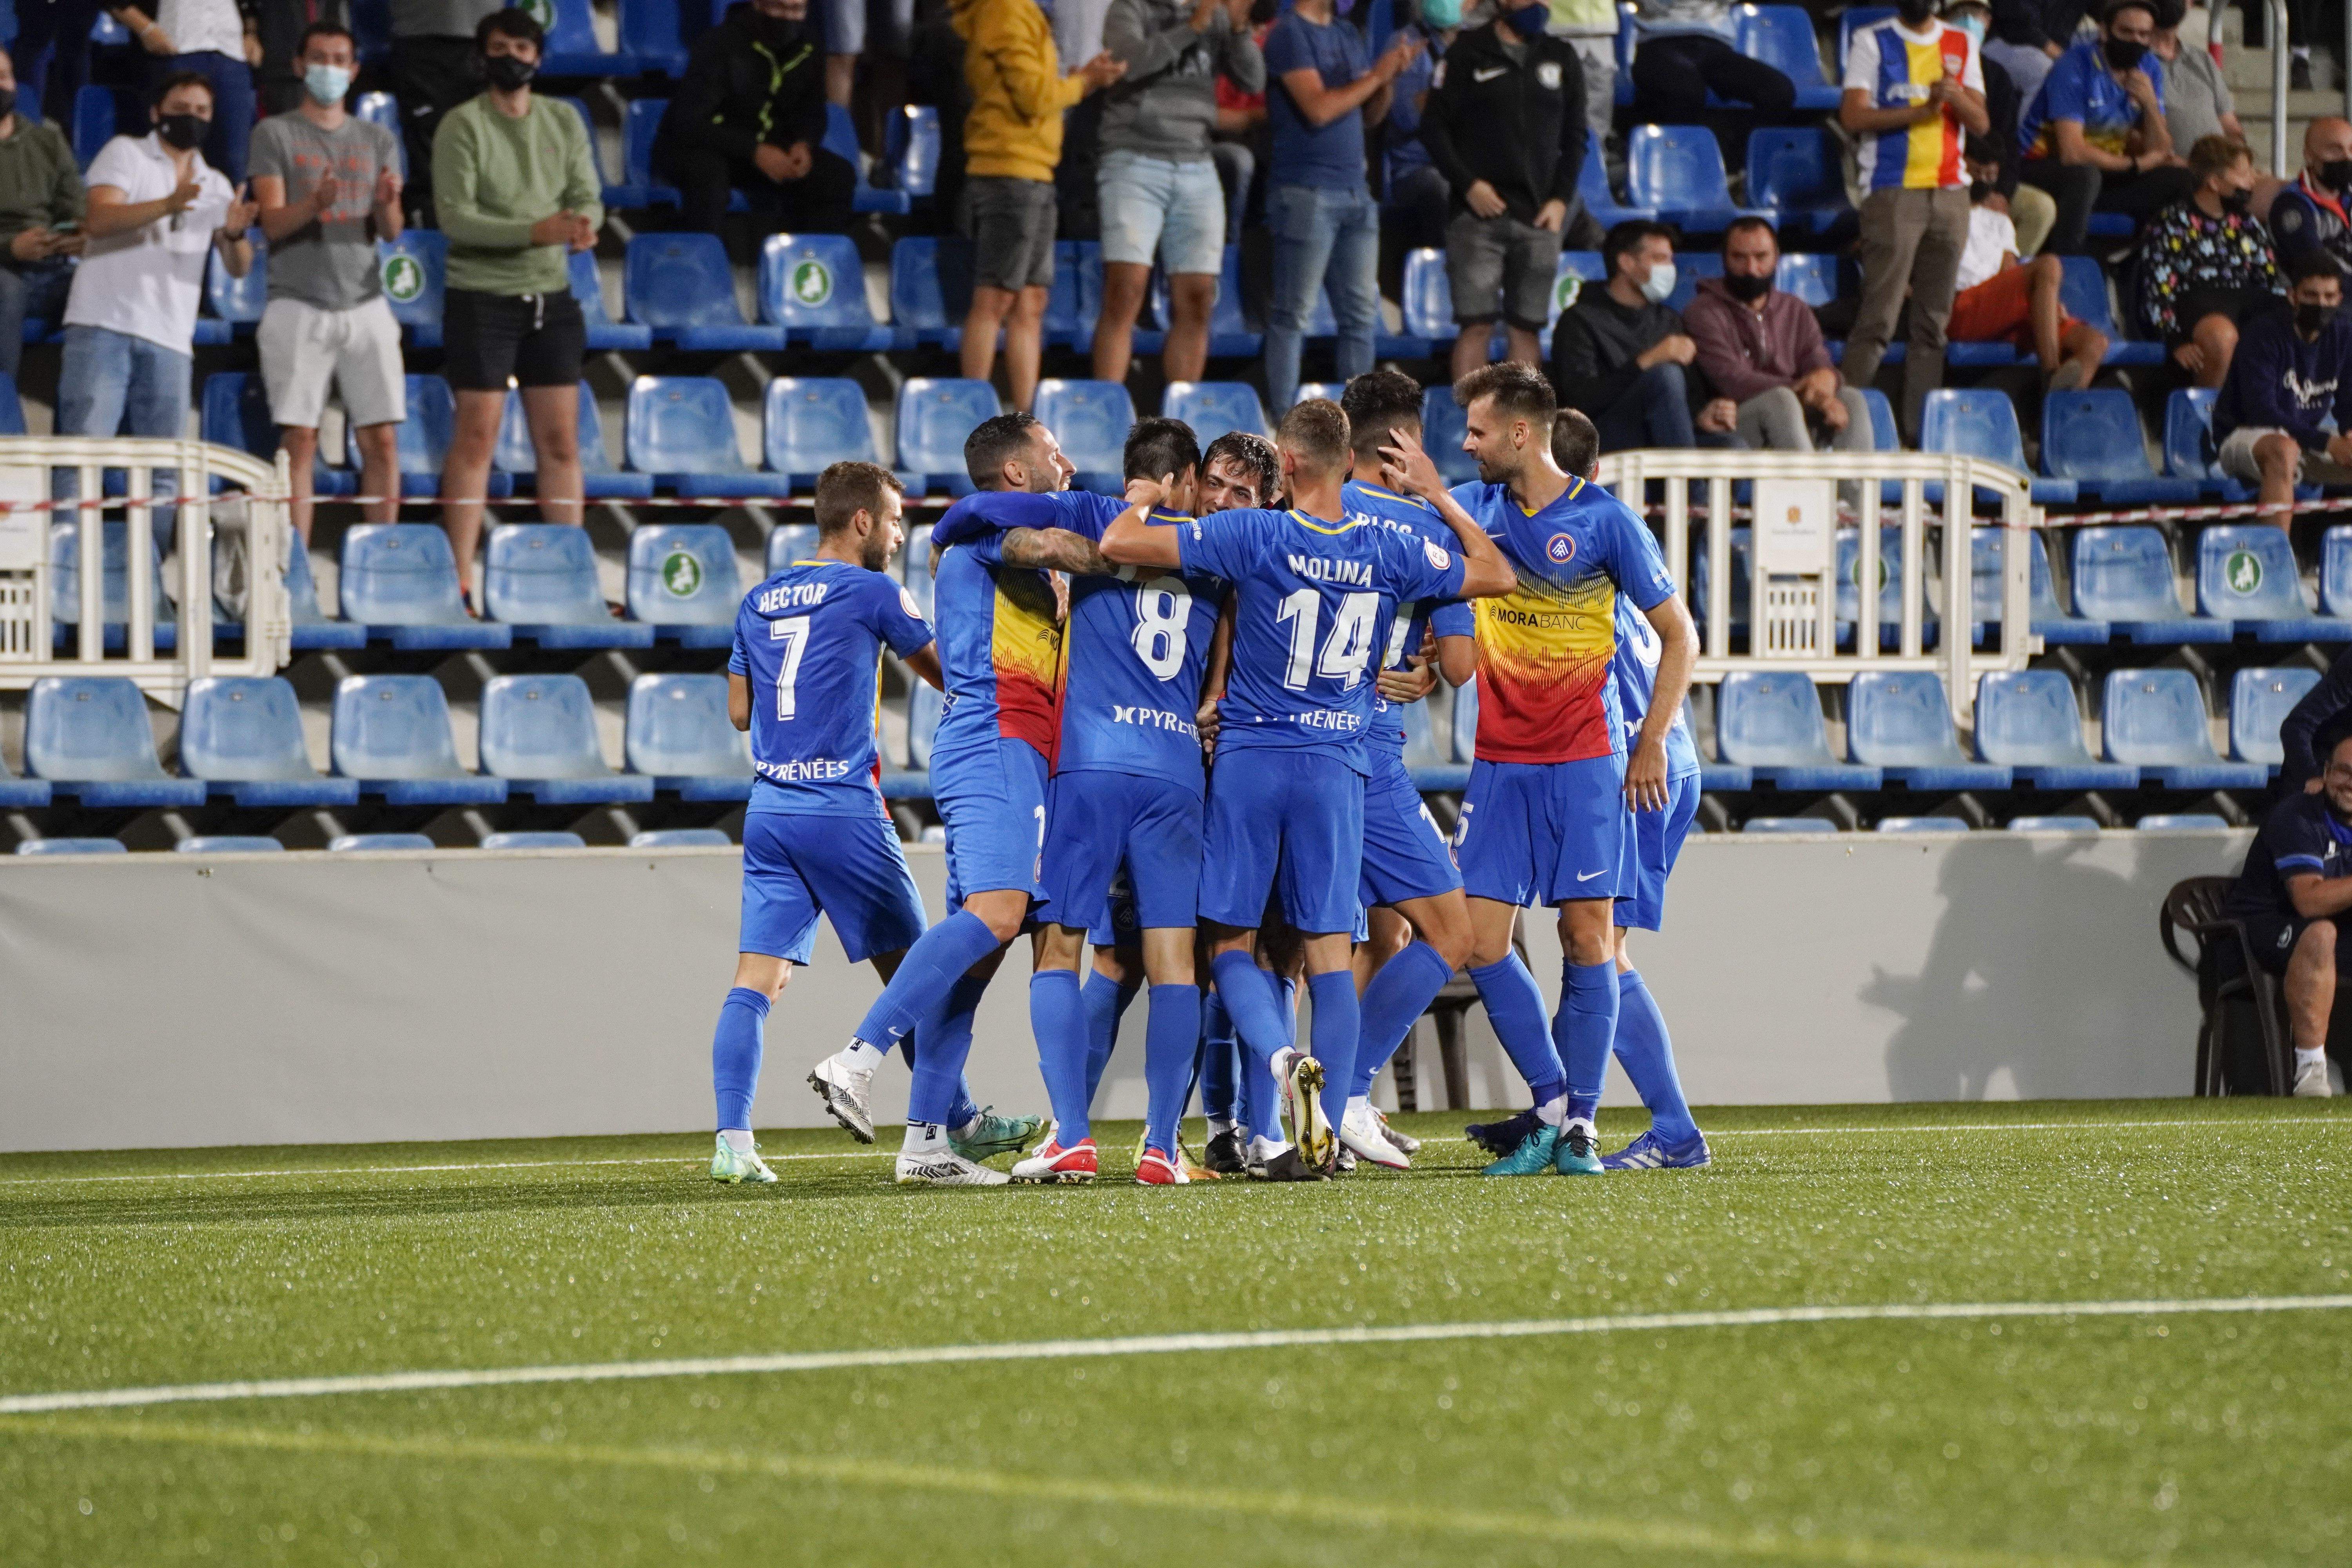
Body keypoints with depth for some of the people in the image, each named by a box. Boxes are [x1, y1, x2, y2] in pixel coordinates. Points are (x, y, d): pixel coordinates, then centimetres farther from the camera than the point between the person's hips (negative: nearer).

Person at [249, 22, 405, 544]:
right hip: (298, 305, -3)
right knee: (300, 440, -7)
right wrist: (314, 204, -24)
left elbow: (391, 231, 7)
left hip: (364, 302, 3)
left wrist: (388, 204, -16)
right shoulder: (276, 135, 7)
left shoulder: (377, 141, 16)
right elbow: (271, 221, -4)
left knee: (382, 440, -2)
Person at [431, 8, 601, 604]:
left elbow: (587, 195, 8)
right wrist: (536, 231, -25)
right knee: (477, 437, -4)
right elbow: (456, 216, -15)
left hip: (551, 297, 5)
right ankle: (462, 579, -1)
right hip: (481, 296, -5)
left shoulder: (564, 121, 9)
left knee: (561, 441, 6)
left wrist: (583, 223, -17)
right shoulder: (462, 126, -7)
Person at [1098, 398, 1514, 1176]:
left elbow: (1119, 544, -11)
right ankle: (1325, 1134, -5)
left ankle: (1285, 1057, -21)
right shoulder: (1389, 553, 1)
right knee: (1331, 954, 4)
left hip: (1249, 760, -2)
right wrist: (1439, 495, 26)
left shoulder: (1255, 536, -9)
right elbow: (1496, 575, 18)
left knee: (1231, 944, 7)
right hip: (1336, 769, 2)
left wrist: (1141, 500, 11)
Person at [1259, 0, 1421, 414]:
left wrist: (1389, 77, -1)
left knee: (1361, 313, 7)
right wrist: (1376, 75, -11)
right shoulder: (1290, 34, -6)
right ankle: (1284, 420, -5)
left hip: (1354, 192, 8)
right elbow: (1318, 108, -16)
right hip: (1306, 190, -8)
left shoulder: (1349, 35, 16)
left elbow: (1371, 115, 17)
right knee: (1294, 313, -6)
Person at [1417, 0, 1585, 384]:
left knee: (1526, 327, 2)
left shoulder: (1562, 58, 11)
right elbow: (1434, 126, 0)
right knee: (1477, 325, -7)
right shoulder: (1469, 52, 1)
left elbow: (1575, 137, 14)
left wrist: (1561, 198, 1)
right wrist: (1468, 184, -10)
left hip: (1538, 217, 3)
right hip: (1479, 213, -3)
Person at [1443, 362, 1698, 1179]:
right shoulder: (1474, 507, 7)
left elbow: (1678, 634, -1)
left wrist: (1651, 742, -6)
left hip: (1585, 759, -4)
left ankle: (1579, 1123, 3)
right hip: (1498, 763, 4)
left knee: (1588, 935, -5)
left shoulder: (1604, 519, -5)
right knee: (1480, 942, -4)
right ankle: (1552, 1107, 8)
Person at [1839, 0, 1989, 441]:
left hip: (1950, 192, 5)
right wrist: (1921, 110, -17)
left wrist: (1956, 97, -14)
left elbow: (1981, 124, 8)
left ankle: (1921, 432, 6)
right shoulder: (1873, 42, 3)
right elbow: (1853, 116, -8)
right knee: (1879, 317, -13)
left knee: (1934, 321, 4)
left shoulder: (1962, 46, 14)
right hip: (1893, 191, -5)